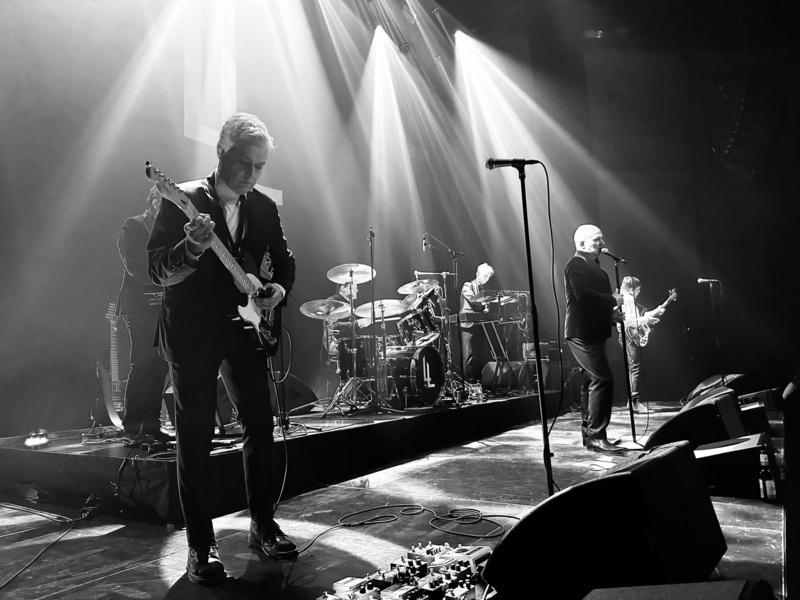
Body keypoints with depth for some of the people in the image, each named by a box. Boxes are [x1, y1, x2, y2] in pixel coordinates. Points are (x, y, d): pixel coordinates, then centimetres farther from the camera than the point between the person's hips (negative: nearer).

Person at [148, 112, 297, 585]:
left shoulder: (265, 208, 7)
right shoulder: (183, 201, -8)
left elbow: (285, 262, 16)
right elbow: (158, 272, -13)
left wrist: (279, 289, -5)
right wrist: (192, 248, -33)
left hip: (245, 329, 5)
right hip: (192, 333, -4)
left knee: (260, 426, 6)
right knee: (196, 436, 0)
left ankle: (263, 524, 22)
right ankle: (201, 545, 10)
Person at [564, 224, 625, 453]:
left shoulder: (592, 265, 20)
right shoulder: (576, 264, -11)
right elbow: (583, 294, -24)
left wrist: (611, 308, 5)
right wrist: (612, 300, -15)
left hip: (592, 332, 11)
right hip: (582, 332, -11)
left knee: (592, 382, 13)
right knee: (603, 379, -16)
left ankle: (588, 432, 21)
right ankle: (596, 436, -13)